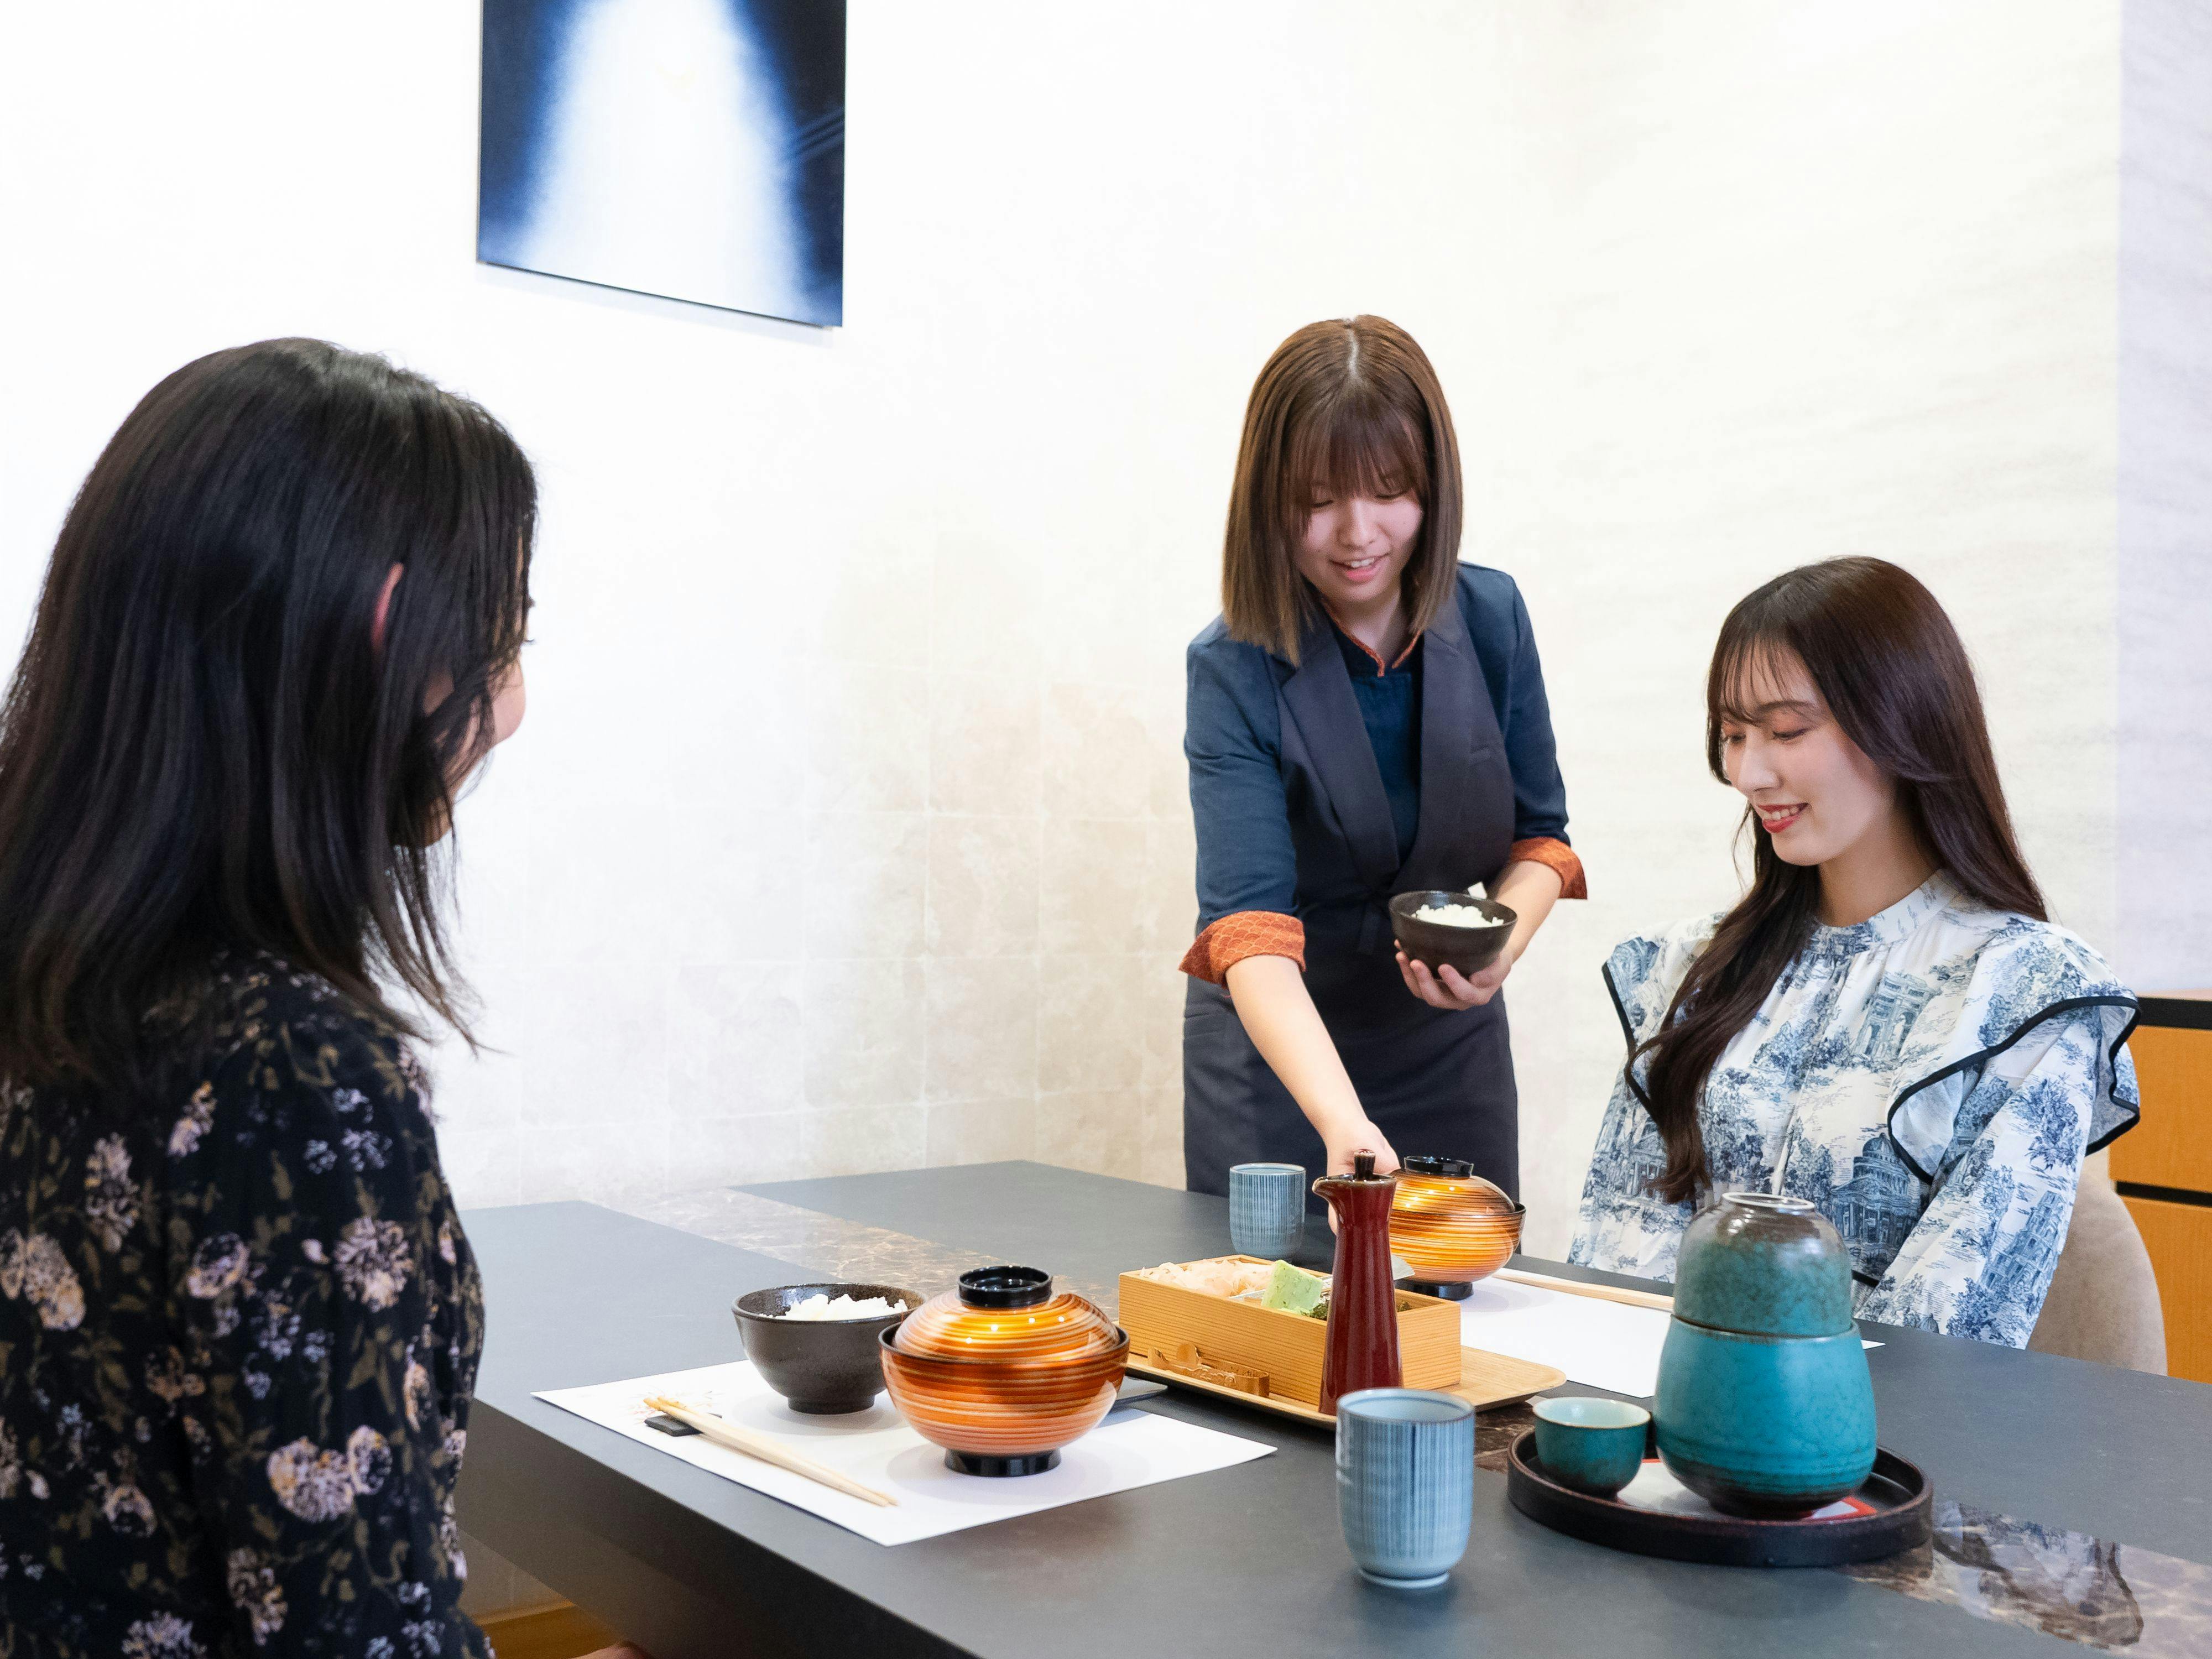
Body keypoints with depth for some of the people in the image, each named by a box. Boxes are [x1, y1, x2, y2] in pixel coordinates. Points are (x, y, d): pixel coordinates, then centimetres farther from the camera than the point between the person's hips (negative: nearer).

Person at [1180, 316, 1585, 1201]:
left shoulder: (1491, 616, -8)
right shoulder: (1234, 669, -20)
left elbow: (1541, 831, 2)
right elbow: (1249, 924, -30)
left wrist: (1504, 940, -20)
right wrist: (1342, 1121, -45)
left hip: (1452, 1052, 4)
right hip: (1279, 1060, -3)